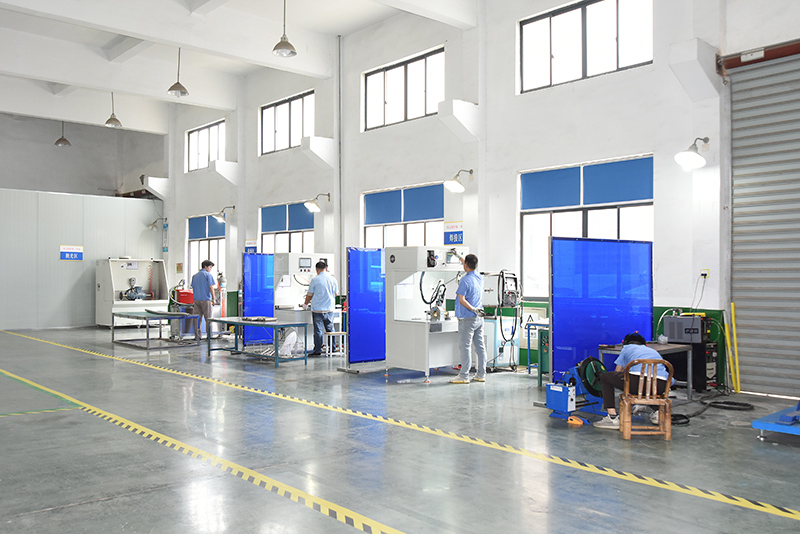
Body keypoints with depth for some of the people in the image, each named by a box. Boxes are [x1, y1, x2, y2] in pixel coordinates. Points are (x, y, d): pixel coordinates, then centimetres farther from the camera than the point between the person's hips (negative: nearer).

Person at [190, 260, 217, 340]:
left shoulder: (195, 275, 15)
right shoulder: (208, 275, -4)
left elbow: (193, 288, 17)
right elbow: (211, 287, -9)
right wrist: (213, 298, -3)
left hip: (196, 299, 5)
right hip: (206, 299, -5)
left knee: (197, 318, 5)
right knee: (208, 318, 0)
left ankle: (197, 336, 5)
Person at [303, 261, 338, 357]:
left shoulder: (315, 280, -8)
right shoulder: (333, 279, 3)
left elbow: (310, 295, 0)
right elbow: (335, 293, 15)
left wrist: (306, 303, 18)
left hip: (317, 309, -3)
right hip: (330, 308, 4)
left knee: (318, 330, 1)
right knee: (330, 329, 14)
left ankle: (317, 350, 3)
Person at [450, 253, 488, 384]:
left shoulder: (465, 280, -15)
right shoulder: (480, 277, 9)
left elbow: (461, 300, -22)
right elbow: (471, 268, 31)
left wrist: (473, 309, -20)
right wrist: (461, 258, 40)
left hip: (467, 318, -8)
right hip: (479, 318, 8)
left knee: (465, 346, -4)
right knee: (480, 346, 10)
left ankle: (464, 376, -1)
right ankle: (481, 374, 15)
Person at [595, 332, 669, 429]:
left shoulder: (627, 348, 28)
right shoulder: (653, 351, 39)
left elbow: (617, 373, 32)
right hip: (662, 386, 5)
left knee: (605, 377, 16)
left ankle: (612, 418, 5)